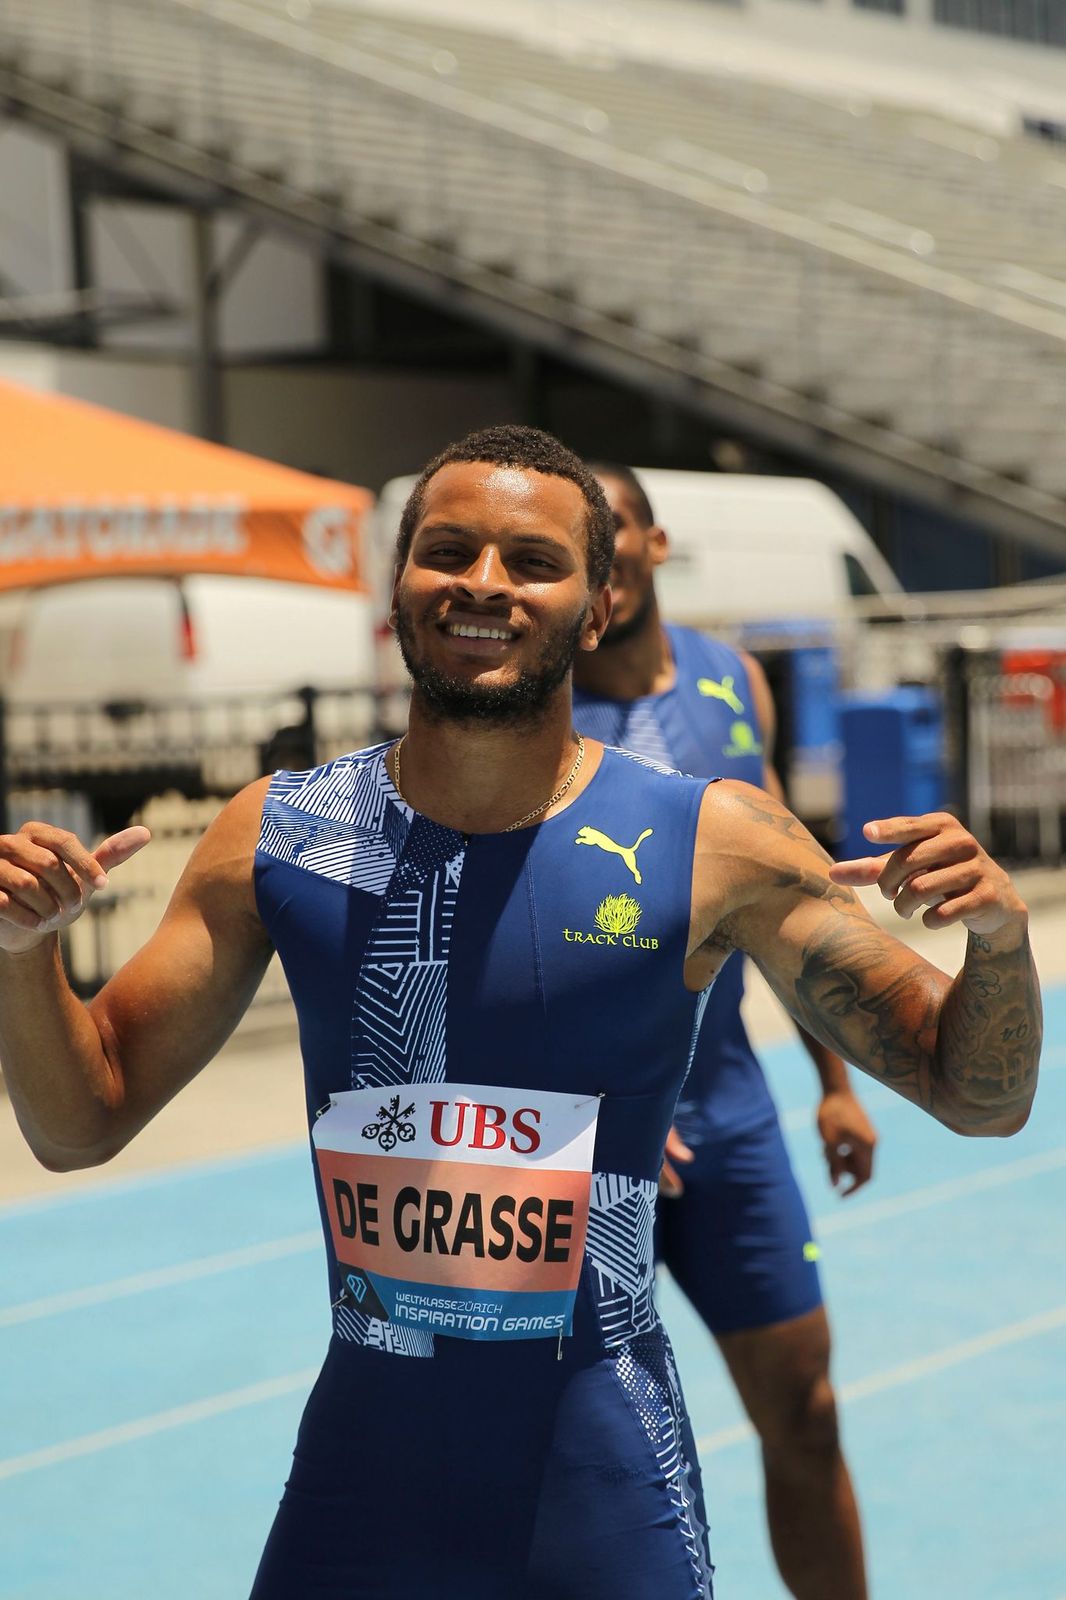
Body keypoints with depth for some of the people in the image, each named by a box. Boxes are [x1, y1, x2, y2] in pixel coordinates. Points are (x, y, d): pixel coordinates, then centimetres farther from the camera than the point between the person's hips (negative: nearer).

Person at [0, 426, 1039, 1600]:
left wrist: (998, 936, -23)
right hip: (359, 1457, 2)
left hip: (601, 1483, -2)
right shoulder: (275, 838, -2)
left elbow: (979, 1097, -3)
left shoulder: (715, 848, -9)